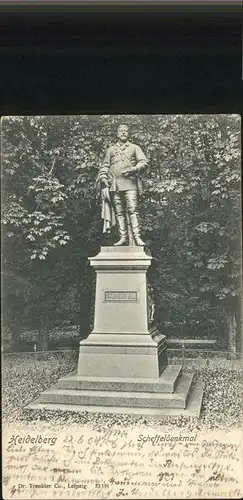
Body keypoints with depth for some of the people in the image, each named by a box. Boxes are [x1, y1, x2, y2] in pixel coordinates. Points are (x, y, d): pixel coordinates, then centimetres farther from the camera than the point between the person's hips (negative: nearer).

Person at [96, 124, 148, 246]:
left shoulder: (135, 148, 15)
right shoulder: (110, 150, 23)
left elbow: (144, 162, 5)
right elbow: (105, 166, 21)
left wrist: (133, 169, -13)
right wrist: (103, 178, 4)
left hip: (130, 182, -3)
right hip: (114, 184, 3)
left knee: (133, 210, -15)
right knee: (119, 212, -1)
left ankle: (137, 237, -18)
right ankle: (123, 237, 0)